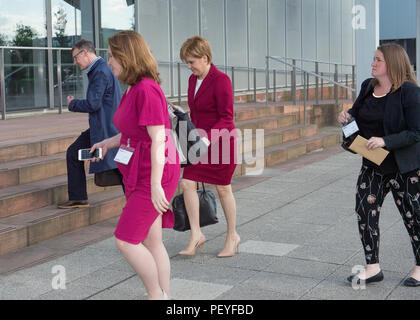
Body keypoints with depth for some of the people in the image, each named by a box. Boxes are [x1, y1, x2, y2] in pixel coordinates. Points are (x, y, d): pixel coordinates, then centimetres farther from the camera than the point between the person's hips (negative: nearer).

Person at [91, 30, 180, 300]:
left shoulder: (147, 90, -19)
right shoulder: (134, 88, 10)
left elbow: (158, 139, -22)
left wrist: (155, 185, -23)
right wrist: (109, 142, 14)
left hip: (155, 174, -9)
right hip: (140, 173, 9)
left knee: (126, 240, -5)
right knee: (151, 241, 13)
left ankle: (157, 295, 11)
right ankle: (165, 296, 22)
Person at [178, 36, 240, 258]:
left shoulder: (220, 80, -16)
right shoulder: (193, 80, 8)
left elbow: (226, 118, -18)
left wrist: (208, 139, -26)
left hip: (220, 142, -7)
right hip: (199, 141, 7)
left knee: (223, 189, 5)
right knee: (187, 183, -4)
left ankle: (232, 236, 23)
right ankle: (196, 234, 5)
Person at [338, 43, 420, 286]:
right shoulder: (368, 86, 5)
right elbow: (358, 114, 21)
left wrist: (385, 141, -29)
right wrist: (347, 117, -1)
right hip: (373, 165, 6)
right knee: (365, 210, 1)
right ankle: (373, 268, 12)